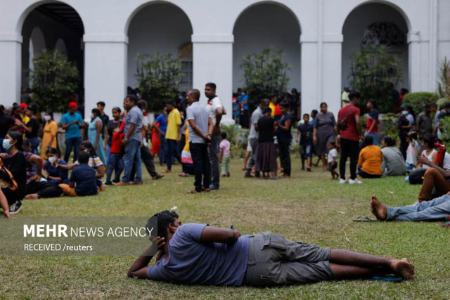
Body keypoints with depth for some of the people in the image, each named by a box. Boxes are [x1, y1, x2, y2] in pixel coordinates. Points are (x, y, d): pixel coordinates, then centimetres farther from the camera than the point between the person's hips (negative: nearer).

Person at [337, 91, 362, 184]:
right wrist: (359, 132, -10)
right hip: (353, 137, -6)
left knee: (343, 157, 8)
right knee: (353, 158, -1)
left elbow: (338, 123, 15)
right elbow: (358, 122, -22)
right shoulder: (355, 109, -9)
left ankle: (342, 178, 9)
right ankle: (352, 178, 0)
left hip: (343, 137, 7)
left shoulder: (342, 109, 12)